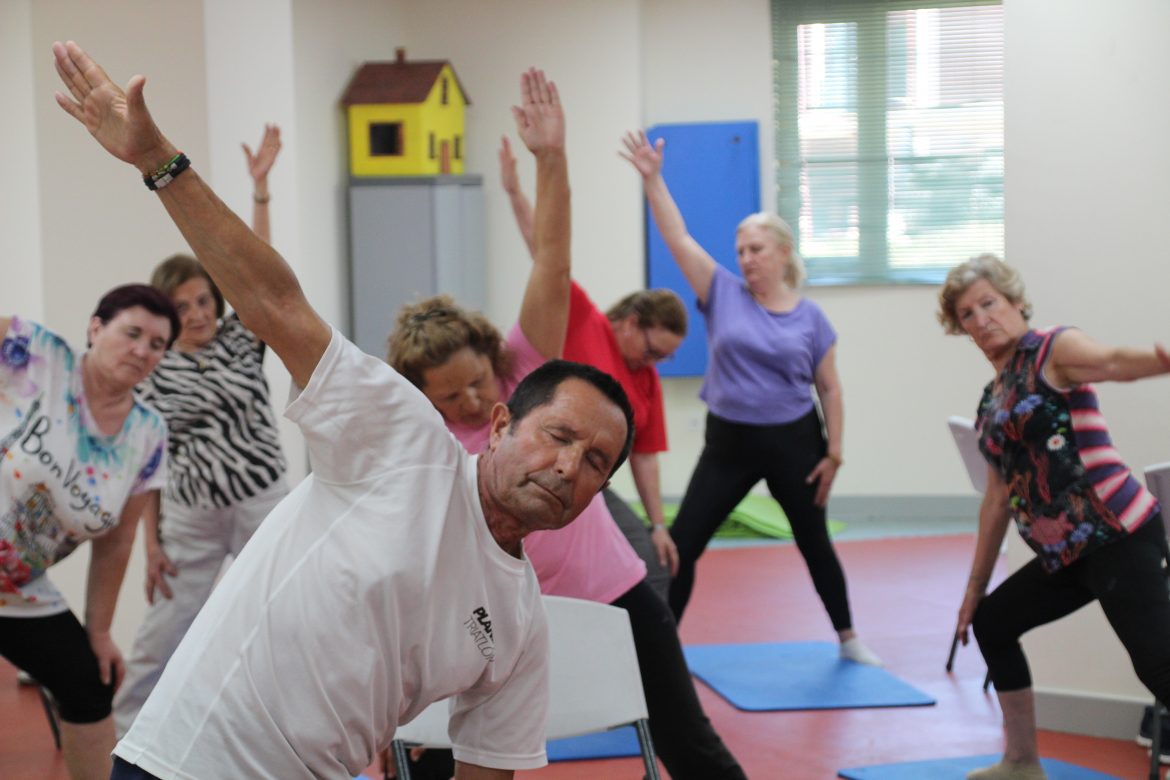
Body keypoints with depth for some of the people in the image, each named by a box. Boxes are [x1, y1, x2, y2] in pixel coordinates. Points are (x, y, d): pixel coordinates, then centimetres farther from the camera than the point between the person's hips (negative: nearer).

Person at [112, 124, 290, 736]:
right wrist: (151, 543, -3)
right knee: (161, 638, 5)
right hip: (191, 516, 0)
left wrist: (260, 188, -18)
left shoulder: (241, 340, -1)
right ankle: (122, 737, 19)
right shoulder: (155, 372, -2)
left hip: (261, 503, 0)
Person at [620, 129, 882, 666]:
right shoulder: (724, 295, -2)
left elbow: (830, 389, 3)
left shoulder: (810, 318, -3)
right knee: (682, 542, -4)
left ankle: (849, 641, 32)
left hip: (793, 443, -1)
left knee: (815, 544, 14)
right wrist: (652, 178, -16)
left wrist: (834, 452, -3)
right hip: (729, 443, 1)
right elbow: (677, 237, -8)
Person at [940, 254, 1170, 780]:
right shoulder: (993, 398, 17)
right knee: (991, 622, 20)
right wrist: (975, 587, 24)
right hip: (1065, 552, 9)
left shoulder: (1055, 350, -5)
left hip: (1116, 534, -9)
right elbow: (998, 498, 22)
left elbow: (1112, 363, -28)